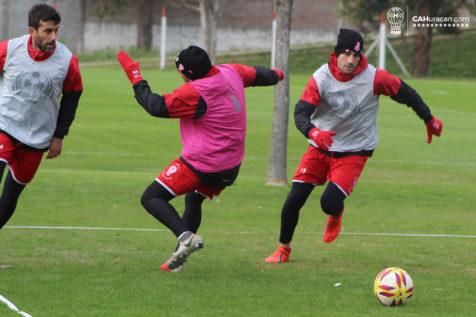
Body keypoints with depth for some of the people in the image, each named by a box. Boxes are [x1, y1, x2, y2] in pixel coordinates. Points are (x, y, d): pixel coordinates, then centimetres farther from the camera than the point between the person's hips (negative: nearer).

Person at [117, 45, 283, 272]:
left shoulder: (193, 93, -22)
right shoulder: (231, 72, 1)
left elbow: (156, 106, -16)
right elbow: (257, 75, 22)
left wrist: (135, 78, -5)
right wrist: (275, 75, 45)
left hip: (199, 165, -9)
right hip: (231, 168, 9)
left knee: (151, 199, -3)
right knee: (193, 200, 31)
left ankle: (186, 236, -24)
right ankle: (179, 257, 28)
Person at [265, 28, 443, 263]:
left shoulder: (373, 78, -16)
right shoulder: (321, 78, -14)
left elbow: (405, 93, -1)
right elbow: (300, 112, -22)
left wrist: (429, 120, 10)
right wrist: (313, 132, -44)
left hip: (354, 152, -2)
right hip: (320, 147, 2)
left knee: (329, 203, -18)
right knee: (294, 200, -4)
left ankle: (335, 216, 22)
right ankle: (284, 248, 21)